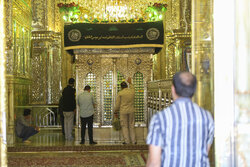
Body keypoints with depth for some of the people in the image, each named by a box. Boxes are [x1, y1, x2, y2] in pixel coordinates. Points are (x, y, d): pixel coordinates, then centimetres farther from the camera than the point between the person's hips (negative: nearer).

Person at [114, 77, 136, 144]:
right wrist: (130, 82, 45)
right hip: (131, 111, 3)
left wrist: (115, 112, 6)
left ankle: (127, 141, 3)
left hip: (123, 111, -3)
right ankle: (133, 141, 12)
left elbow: (117, 104, -4)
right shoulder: (132, 91, 2)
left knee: (124, 126, 4)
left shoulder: (120, 93, -7)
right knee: (131, 125, 10)